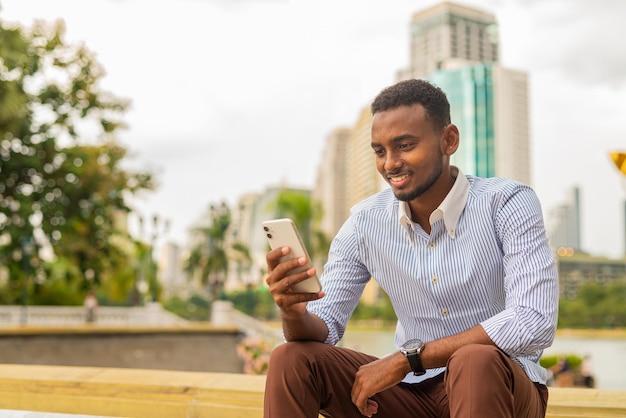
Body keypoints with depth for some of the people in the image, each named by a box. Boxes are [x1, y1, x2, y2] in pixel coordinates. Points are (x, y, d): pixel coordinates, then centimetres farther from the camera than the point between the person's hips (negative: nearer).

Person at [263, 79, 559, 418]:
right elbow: (323, 328, -1)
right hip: (414, 389, 4)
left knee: (475, 361, -37)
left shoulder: (507, 204, -14)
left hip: (499, 386, -3)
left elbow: (535, 324, -25)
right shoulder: (364, 224, -1)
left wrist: (407, 359, -25)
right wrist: (294, 312, -27)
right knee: (291, 359, -14)